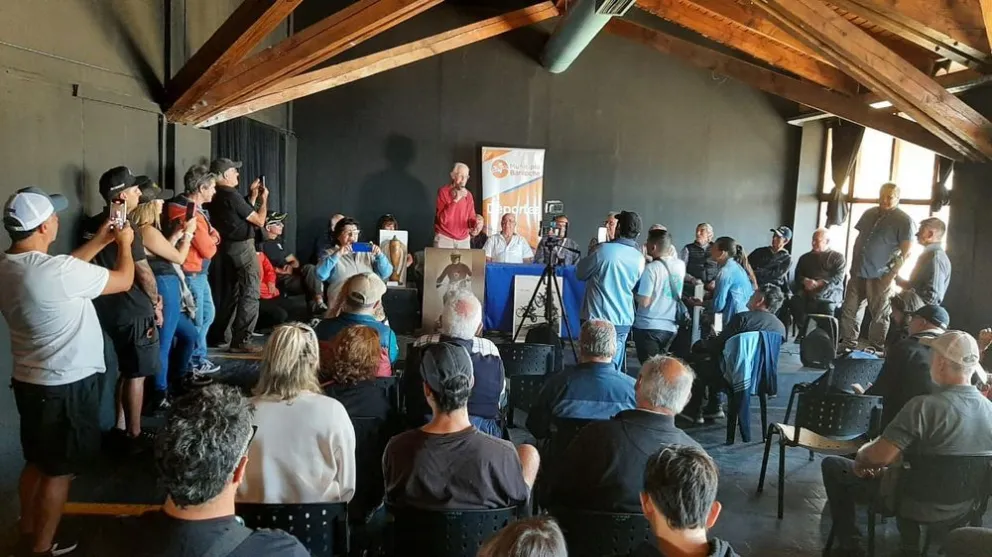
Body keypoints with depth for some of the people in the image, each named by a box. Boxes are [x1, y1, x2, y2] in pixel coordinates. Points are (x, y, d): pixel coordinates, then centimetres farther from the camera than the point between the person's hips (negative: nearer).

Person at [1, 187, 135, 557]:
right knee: (59, 470, 8)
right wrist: (124, 244, 5)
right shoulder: (56, 271, -27)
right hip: (66, 385, -9)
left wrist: (100, 241, 18)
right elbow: (123, 280, -14)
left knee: (36, 461, 23)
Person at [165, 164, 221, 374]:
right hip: (191, 274, -11)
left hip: (198, 273, 11)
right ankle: (195, 362, 16)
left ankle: (197, 357, 31)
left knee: (207, 314, 20)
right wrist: (211, 240, -1)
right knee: (195, 320, 2)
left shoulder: (187, 206, 9)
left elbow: (211, 236, 12)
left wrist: (211, 236, -9)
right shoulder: (191, 215, -24)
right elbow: (208, 250, -20)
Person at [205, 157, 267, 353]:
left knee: (231, 293, 15)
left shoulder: (215, 197, 11)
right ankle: (241, 341, -5)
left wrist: (253, 196, 16)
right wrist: (264, 199, 0)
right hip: (242, 247, -9)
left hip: (228, 247, 9)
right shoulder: (231, 195, -17)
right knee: (249, 294, -5)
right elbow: (259, 221, -13)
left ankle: (225, 337, 20)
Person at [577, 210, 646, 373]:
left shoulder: (604, 250, -11)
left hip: (598, 319, -4)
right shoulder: (640, 259, 4)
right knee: (615, 368, 10)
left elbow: (580, 273, 2)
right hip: (624, 320, 4)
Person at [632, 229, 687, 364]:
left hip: (649, 327, -6)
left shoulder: (650, 268, -18)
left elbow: (644, 302, -19)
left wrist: (634, 293, 0)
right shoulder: (680, 265, 3)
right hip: (671, 326, 6)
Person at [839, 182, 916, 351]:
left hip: (880, 276, -6)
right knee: (849, 310, 8)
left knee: (879, 315, 1)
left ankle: (876, 350, 9)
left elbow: (906, 252, -11)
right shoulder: (869, 214, 12)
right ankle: (847, 344, 17)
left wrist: (892, 274, -17)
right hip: (858, 273, 6)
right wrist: (853, 264, 14)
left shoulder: (904, 221, -7)